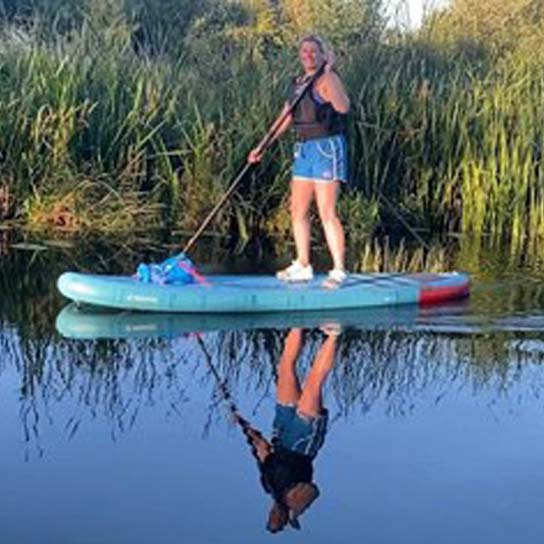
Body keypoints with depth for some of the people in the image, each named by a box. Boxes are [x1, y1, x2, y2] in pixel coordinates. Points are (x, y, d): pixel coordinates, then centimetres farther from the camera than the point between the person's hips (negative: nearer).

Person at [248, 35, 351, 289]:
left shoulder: (327, 79, -9)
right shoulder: (297, 83, 15)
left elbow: (343, 107, -28)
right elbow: (284, 119, 21)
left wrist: (328, 71, -26)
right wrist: (262, 147, 19)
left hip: (326, 148, -9)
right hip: (303, 149, 9)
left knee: (327, 213, -11)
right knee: (298, 210, 12)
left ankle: (338, 270, -6)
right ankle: (302, 266, 23)